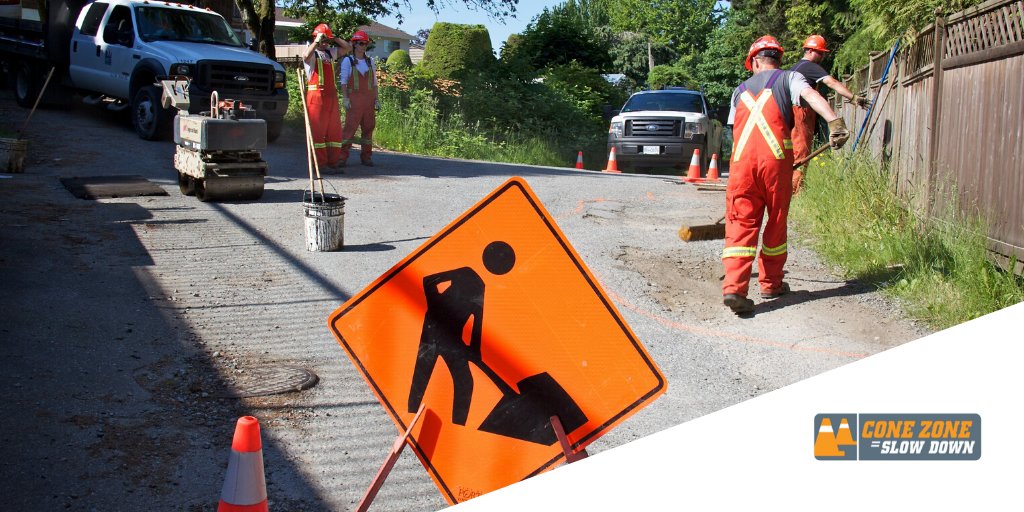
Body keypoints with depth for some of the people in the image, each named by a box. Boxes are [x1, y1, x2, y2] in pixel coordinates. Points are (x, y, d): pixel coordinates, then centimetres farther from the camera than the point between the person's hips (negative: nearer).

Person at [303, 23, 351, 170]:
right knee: (317, 129, -5)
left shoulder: (331, 52, 18)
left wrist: (334, 38, 10)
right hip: (316, 95, -6)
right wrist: (317, 41, -17)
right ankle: (319, 162, -4)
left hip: (331, 94, 6)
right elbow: (306, 55, -25)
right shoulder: (312, 53, -1)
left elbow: (348, 47, 19)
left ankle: (333, 161, 11)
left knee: (334, 128, 6)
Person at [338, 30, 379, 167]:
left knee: (368, 127, 4)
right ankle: (342, 156, -9)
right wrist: (345, 98, -12)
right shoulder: (348, 61, 3)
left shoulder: (370, 61, 15)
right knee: (350, 126, -11)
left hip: (368, 98, 4)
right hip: (354, 98, -4)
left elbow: (374, 82, 16)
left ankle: (366, 156, 12)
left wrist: (376, 99, 9)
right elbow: (343, 81, -2)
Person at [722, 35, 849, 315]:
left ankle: (734, 287, -17)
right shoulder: (788, 78, 12)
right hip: (775, 159, -2)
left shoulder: (740, 90, 24)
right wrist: (835, 122, -22)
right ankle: (771, 284, 24)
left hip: (742, 161, 2)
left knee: (740, 225, -1)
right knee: (776, 223, 13)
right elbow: (811, 95, -9)